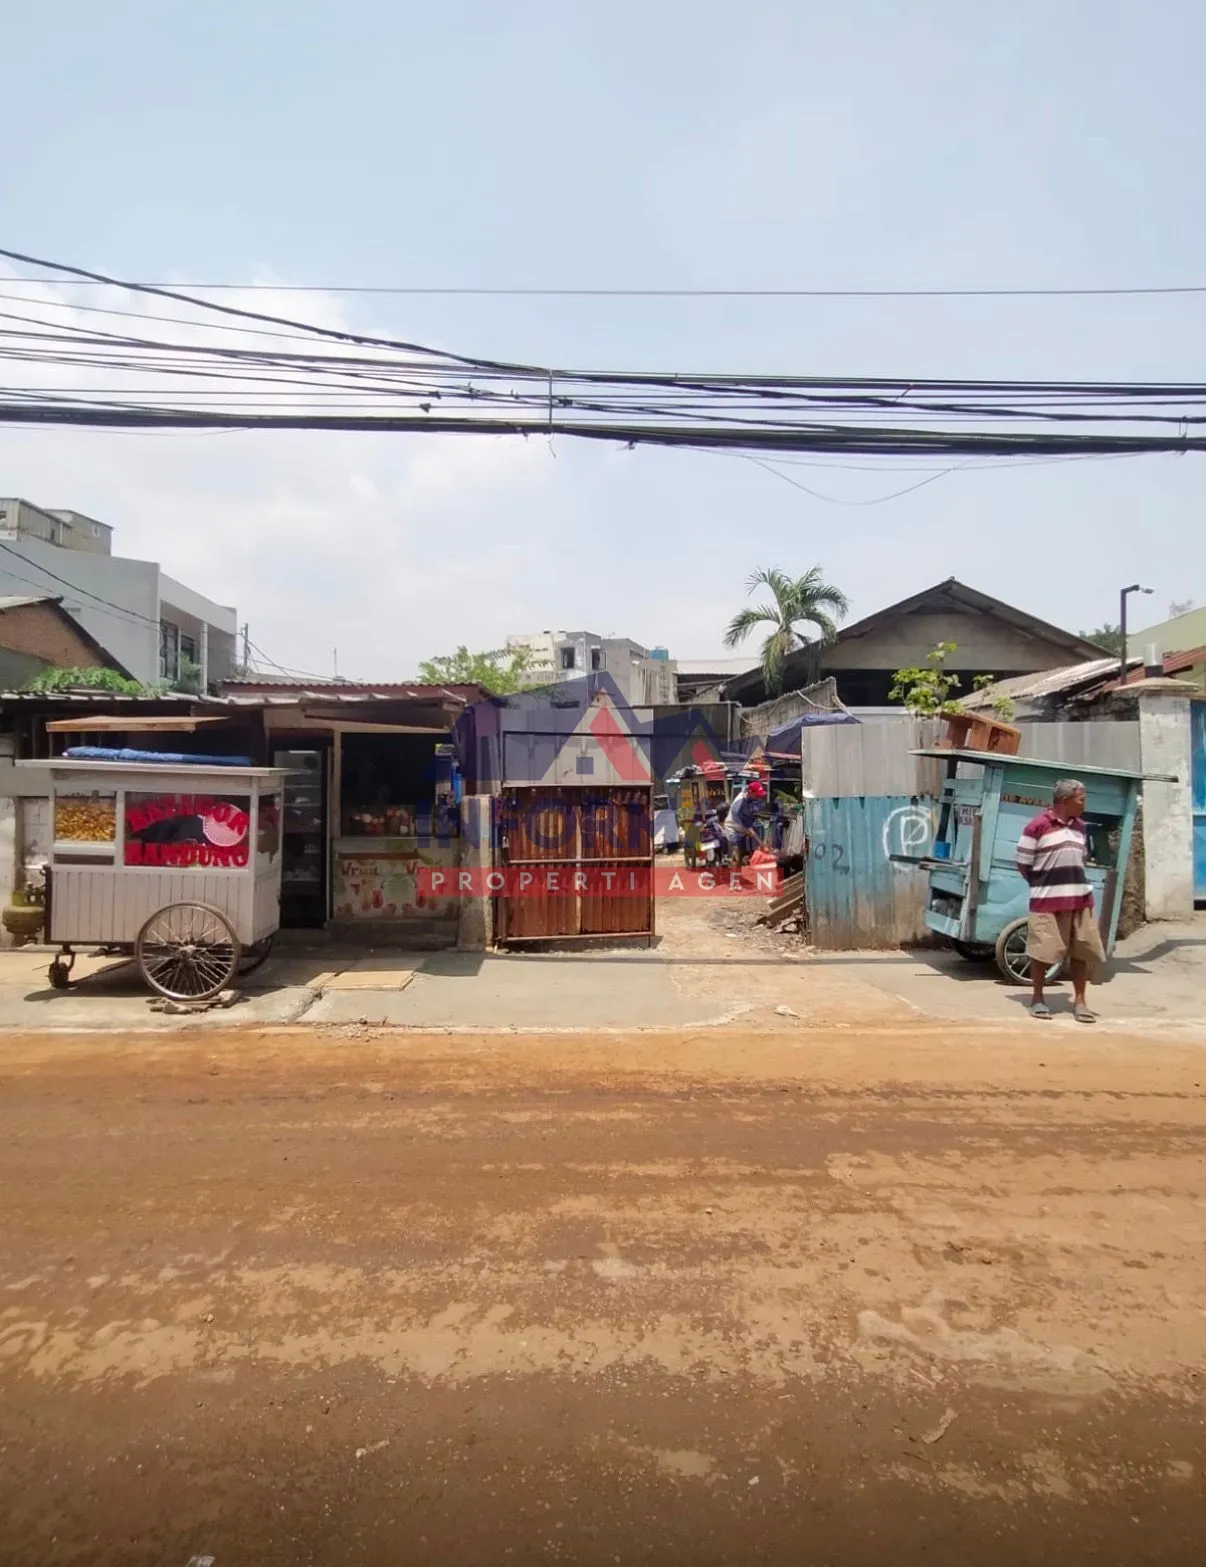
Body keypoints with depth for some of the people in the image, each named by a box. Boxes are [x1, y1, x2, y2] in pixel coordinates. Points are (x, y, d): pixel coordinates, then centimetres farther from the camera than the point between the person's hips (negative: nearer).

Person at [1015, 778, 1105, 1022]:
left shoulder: (1080, 826, 12)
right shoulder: (1037, 826, -10)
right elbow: (1023, 864, -5)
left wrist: (1074, 884, 10)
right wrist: (1043, 886, 3)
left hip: (1080, 897, 6)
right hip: (1048, 899, -6)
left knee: (1082, 949, 7)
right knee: (1042, 949, 0)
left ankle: (1079, 1001, 17)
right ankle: (1037, 998, 14)